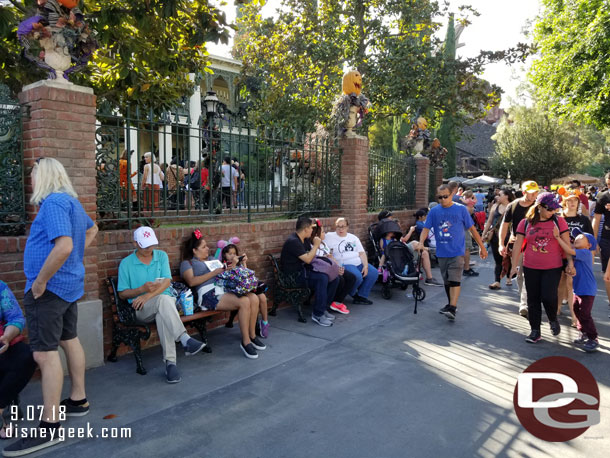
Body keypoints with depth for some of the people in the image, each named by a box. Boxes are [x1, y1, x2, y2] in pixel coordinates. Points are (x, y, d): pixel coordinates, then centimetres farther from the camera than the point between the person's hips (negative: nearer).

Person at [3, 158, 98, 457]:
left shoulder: (53, 202, -18)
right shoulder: (71, 201, 12)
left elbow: (63, 246, -30)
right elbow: (91, 229, 31)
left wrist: (40, 281, -20)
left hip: (50, 287, -10)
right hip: (70, 284, 10)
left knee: (45, 353, -7)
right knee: (69, 340, 19)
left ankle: (49, 427, -1)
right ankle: (78, 400, 32)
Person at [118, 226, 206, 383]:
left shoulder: (161, 255, 10)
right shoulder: (126, 263, 6)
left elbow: (166, 282, -3)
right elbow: (122, 294, 5)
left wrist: (148, 295, -19)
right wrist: (142, 289, -14)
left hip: (165, 302, 2)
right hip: (141, 308, -2)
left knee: (162, 315, -38)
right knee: (163, 299, -38)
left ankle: (170, 362, -43)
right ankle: (185, 340, -48)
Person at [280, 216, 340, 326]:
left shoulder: (305, 240, 14)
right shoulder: (293, 241, -17)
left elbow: (311, 255, 21)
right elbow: (307, 259, -21)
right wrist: (316, 245, -10)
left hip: (304, 271, 9)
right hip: (294, 275, -9)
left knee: (334, 278, -4)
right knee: (322, 278, -31)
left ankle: (323, 308, 6)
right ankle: (317, 314, -25)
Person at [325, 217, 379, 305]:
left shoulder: (353, 238, 19)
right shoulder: (330, 236, 3)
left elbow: (361, 253, 14)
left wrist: (365, 266, -3)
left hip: (359, 263, 6)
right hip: (344, 265, -6)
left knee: (374, 273, -14)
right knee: (357, 276, -32)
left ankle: (361, 296, 0)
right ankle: (353, 294, 2)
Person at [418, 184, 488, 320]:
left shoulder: (461, 209, -1)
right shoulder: (434, 211, 4)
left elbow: (472, 229, 4)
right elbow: (426, 228, -1)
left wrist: (482, 246, 5)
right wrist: (421, 243, -19)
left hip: (457, 252, -3)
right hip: (441, 252, 4)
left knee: (455, 280, -12)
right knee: (446, 281, 14)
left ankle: (452, 308, -16)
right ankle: (451, 304, 29)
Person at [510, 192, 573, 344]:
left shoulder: (559, 221, -1)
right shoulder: (525, 223, 0)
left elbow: (567, 243, 2)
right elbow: (517, 246, 2)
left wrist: (570, 262, -3)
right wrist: (514, 266, 1)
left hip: (553, 268, -1)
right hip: (531, 268, 2)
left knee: (548, 297, -10)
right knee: (533, 300, 7)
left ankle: (553, 320, 23)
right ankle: (535, 331, 19)